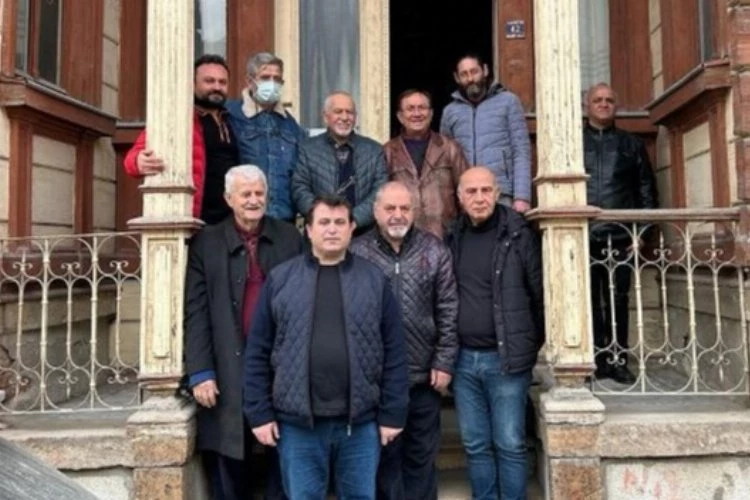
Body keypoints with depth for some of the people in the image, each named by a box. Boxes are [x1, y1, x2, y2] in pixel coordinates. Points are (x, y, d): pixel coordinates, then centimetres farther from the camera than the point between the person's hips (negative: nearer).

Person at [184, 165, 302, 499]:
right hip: (229, 372, -1)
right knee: (229, 465, 10)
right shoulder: (206, 243, 2)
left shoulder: (290, 238, 5)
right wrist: (200, 372, -8)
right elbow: (196, 313, -2)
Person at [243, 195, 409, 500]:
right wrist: (260, 413, -1)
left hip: (360, 421, 1)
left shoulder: (374, 280, 3)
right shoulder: (280, 279, 1)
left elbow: (394, 353, 2)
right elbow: (258, 353, 2)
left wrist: (392, 414, -2)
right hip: (297, 421, 0)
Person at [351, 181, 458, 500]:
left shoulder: (435, 251, 1)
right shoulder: (356, 254, -4)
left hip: (424, 375, 1)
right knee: (385, 454, 13)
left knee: (423, 454, 14)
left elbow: (448, 312, 1)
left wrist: (444, 362, -2)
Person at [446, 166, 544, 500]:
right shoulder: (454, 237, 7)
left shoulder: (519, 234, -6)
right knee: (475, 445, 13)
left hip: (505, 359, -4)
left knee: (510, 445, 5)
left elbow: (540, 292, -4)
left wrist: (536, 344, 0)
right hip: (464, 359, 4)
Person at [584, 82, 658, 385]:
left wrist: (641, 230, 1)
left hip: (620, 237, 1)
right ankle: (595, 360, 8)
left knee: (618, 301, 3)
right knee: (589, 301, 0)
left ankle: (618, 361, 11)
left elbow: (647, 190, 11)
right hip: (582, 237, -1)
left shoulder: (632, 145, 15)